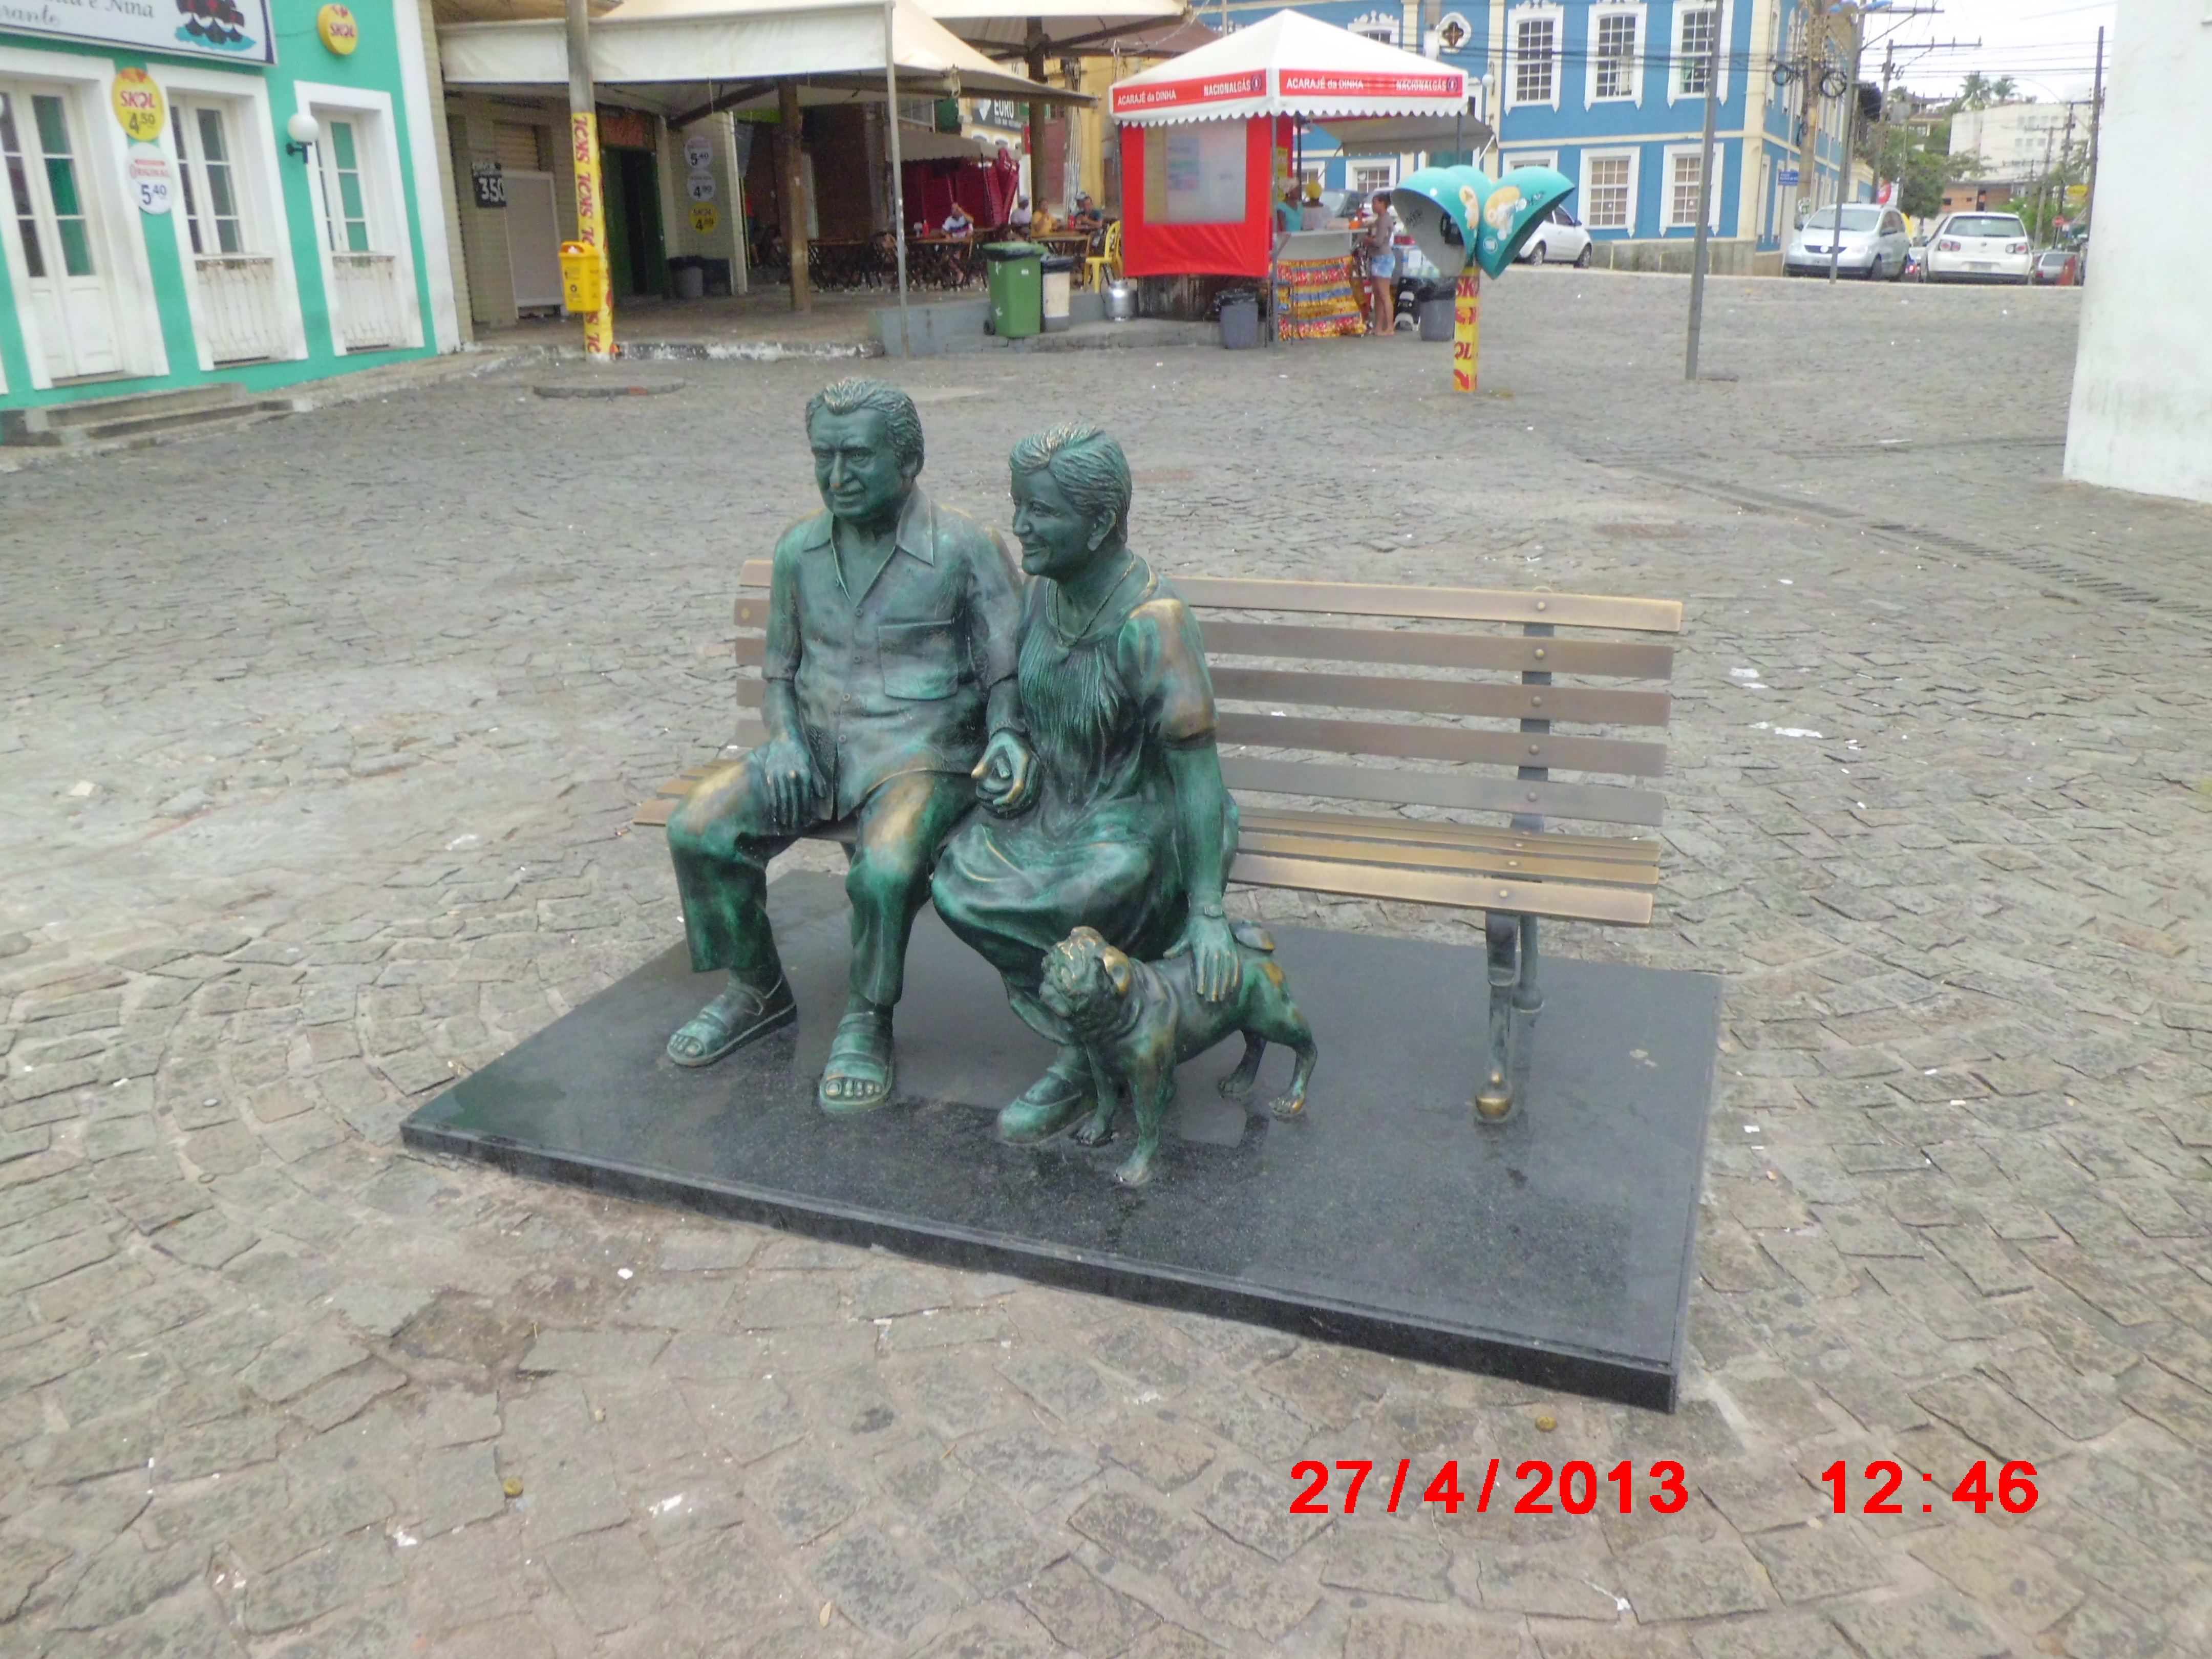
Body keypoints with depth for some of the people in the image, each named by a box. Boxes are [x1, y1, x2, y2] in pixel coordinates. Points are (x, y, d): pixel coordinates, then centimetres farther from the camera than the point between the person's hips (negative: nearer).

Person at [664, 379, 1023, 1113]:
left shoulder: (967, 549, -6)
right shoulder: (800, 549, 9)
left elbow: (1008, 677, -4)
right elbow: (777, 671, 17)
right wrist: (783, 740, -4)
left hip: (919, 756, -5)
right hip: (816, 749, 5)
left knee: (886, 868, -35)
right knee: (697, 829, -17)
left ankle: (867, 1023, -6)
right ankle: (758, 991, 6)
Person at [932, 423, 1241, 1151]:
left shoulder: (1151, 621, -22)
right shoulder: (1043, 592, 0)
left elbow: (1196, 767, -24)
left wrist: (1208, 912, -28)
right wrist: (1007, 741, -8)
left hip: (1138, 817, -7)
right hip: (1054, 802, 7)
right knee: (956, 879, -18)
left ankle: (1088, 1061, -6)